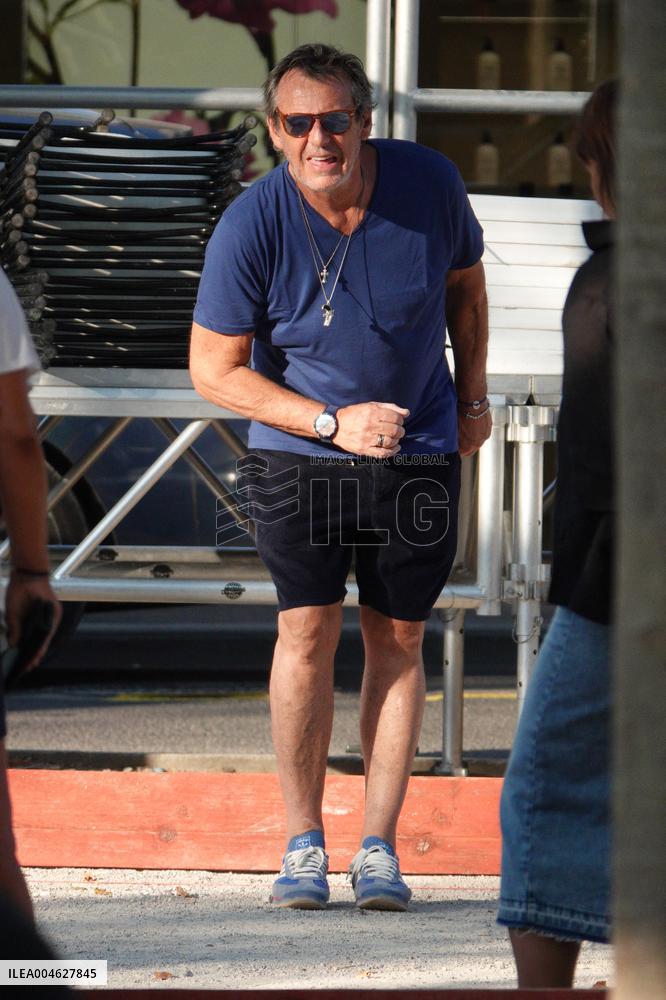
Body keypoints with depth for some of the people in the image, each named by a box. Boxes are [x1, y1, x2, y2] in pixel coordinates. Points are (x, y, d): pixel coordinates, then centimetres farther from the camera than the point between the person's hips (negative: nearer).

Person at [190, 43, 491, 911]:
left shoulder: (429, 183, -11)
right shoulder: (251, 227, -17)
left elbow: (465, 283, 11)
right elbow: (214, 369, -10)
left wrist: (473, 399, 12)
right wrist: (333, 422, -17)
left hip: (419, 452, 2)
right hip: (300, 449, -2)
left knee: (397, 641, 3)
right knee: (306, 630, -7)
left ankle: (379, 847, 8)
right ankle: (303, 842, 5)